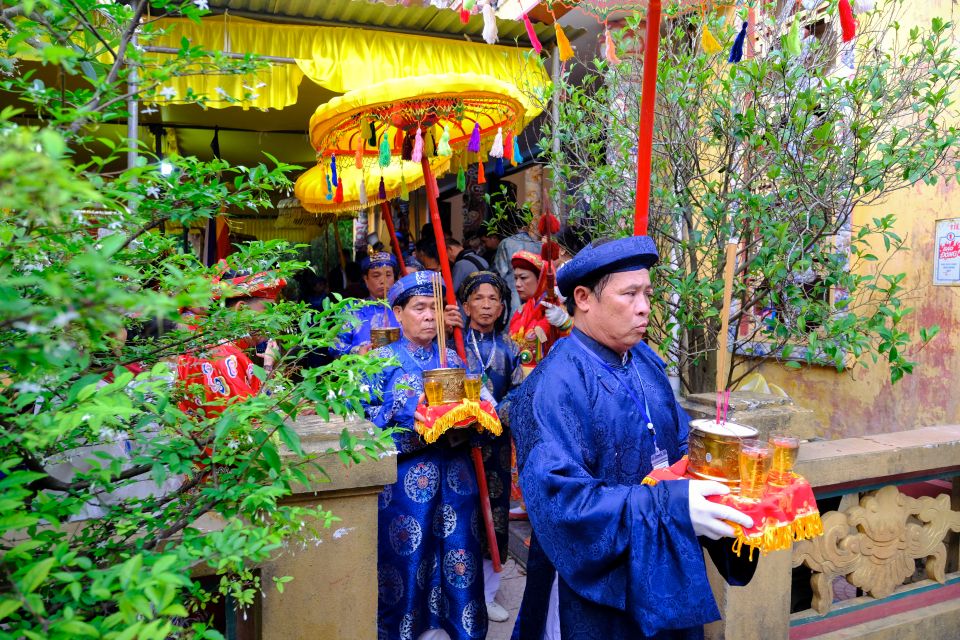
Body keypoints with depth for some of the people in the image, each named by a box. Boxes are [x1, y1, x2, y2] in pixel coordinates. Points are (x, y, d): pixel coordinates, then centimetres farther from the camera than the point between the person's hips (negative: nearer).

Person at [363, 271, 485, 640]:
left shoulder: (452, 358, 11)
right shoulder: (383, 360, 1)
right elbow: (362, 417, -8)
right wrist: (412, 408, -17)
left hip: (453, 471, 3)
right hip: (405, 474, -3)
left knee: (458, 550, 7)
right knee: (406, 555, 3)